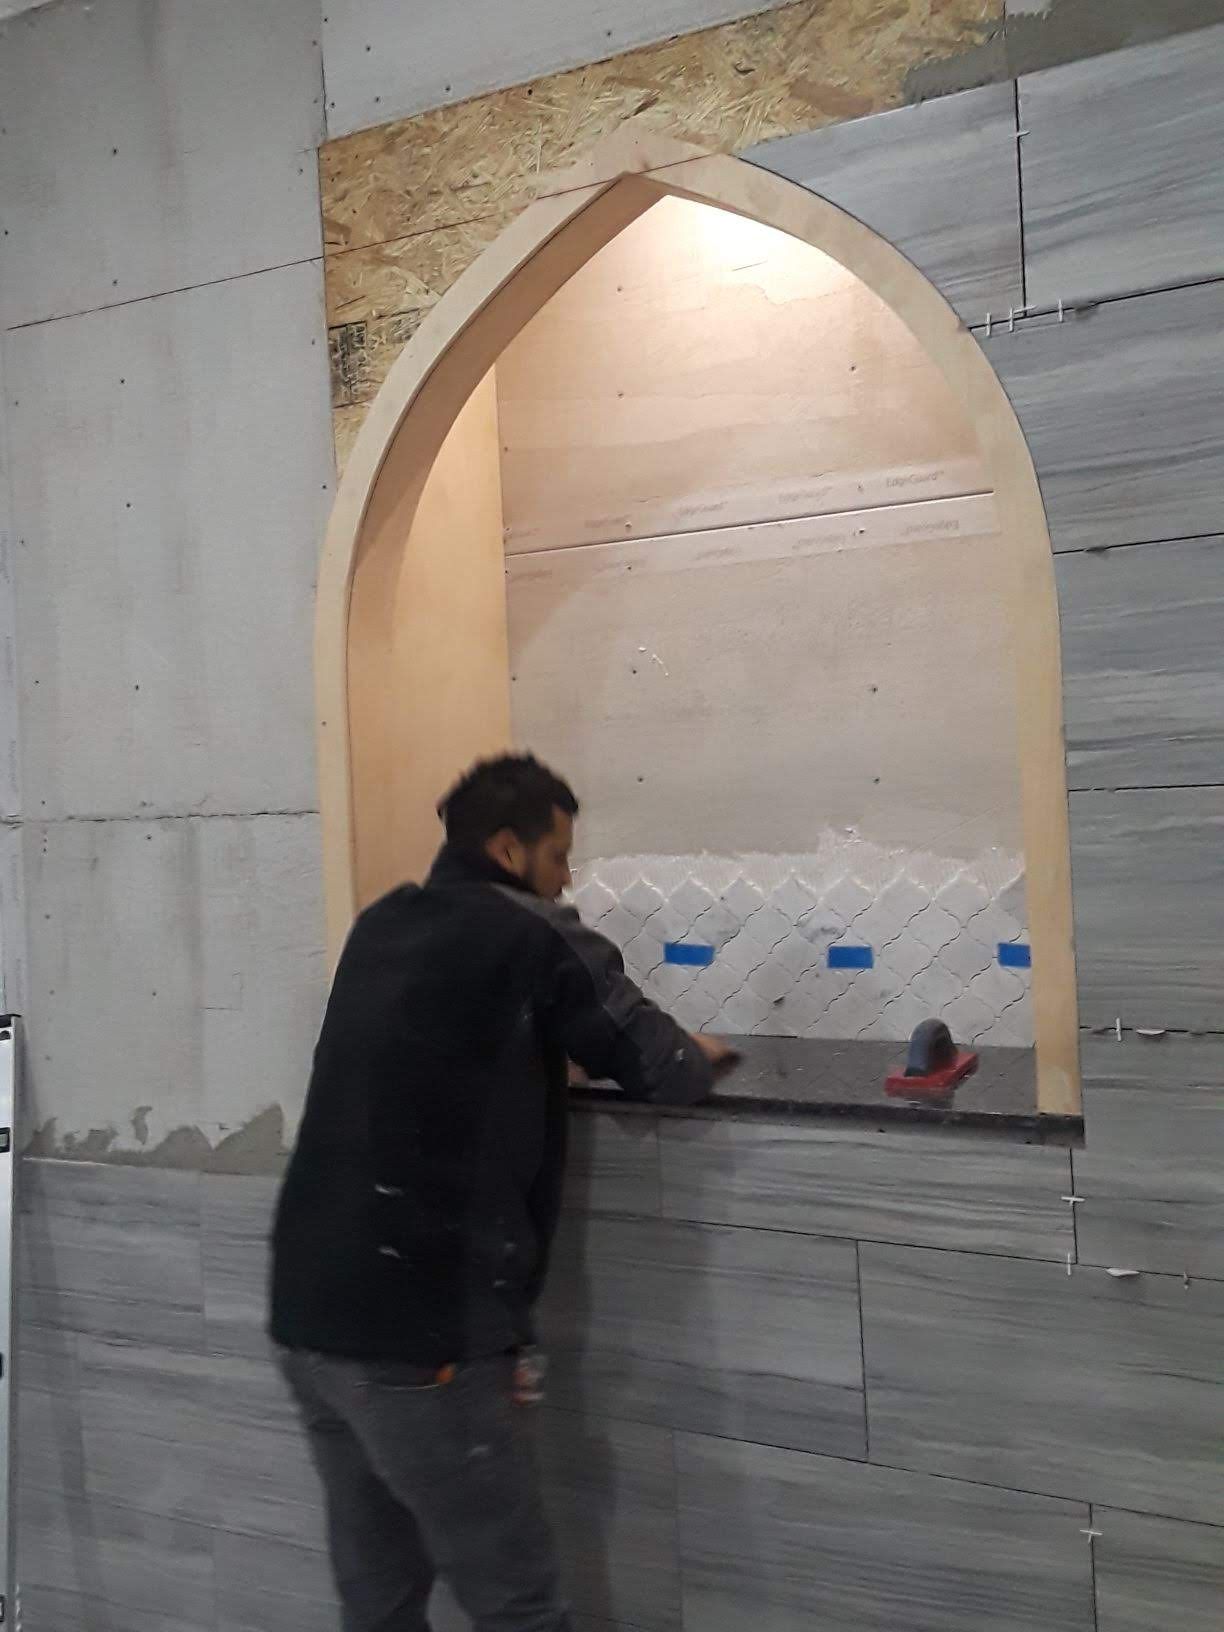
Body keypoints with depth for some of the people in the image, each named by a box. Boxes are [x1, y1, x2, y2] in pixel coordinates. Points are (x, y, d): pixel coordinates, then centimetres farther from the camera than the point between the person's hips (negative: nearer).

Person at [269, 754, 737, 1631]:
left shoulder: (380, 927, 13)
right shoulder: (535, 937, -7)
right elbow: (663, 1071, -4)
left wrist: (553, 1049, 23)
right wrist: (702, 1055, 16)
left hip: (309, 1316, 7)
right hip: (420, 1336, -7)